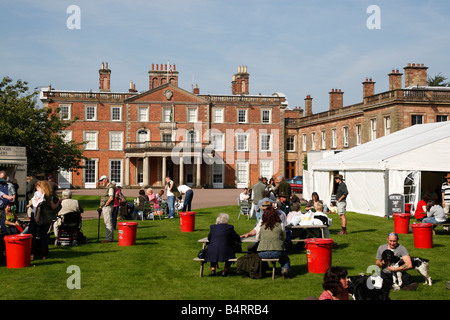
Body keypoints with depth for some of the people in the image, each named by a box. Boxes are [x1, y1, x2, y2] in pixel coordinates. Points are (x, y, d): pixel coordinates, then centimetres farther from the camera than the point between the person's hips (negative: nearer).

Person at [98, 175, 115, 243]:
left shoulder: (110, 187, -12)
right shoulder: (107, 187, 20)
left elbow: (111, 198, -22)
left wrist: (105, 205, -14)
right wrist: (101, 206, 12)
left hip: (107, 207, -10)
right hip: (104, 208, 10)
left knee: (108, 223, -10)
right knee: (107, 223, 12)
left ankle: (108, 238, -10)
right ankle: (111, 237, 17)